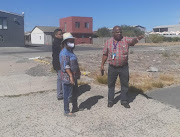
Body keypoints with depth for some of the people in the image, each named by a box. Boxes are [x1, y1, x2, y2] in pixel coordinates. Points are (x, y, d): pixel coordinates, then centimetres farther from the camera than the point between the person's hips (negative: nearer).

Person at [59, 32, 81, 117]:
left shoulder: (70, 51, 14)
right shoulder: (64, 53, -17)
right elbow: (66, 66, -25)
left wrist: (78, 73, 22)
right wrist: (71, 76, -28)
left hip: (74, 77, 10)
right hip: (68, 78, -10)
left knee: (75, 93, 21)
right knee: (67, 95, 2)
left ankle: (75, 107, 38)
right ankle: (66, 111, 15)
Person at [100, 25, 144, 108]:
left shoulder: (125, 40, -3)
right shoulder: (108, 42, 1)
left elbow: (132, 41, -24)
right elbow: (105, 54, 6)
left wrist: (137, 38, -47)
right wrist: (102, 65, 4)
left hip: (124, 67, 0)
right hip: (112, 67, 1)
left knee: (125, 85, 9)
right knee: (111, 84, 11)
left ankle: (124, 101, 26)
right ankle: (110, 101, 27)